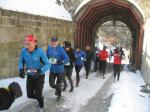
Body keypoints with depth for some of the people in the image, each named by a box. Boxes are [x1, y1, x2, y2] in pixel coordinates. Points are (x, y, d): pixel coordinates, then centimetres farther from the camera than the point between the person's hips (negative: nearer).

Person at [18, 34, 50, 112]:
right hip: (30, 76, 4)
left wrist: (40, 71, -40)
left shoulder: (40, 52, -26)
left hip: (40, 76, -4)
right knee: (29, 95, 8)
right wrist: (21, 69, -19)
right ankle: (40, 97, 44)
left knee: (37, 94, -4)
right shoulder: (24, 51, -16)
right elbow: (21, 61, 0)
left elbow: (48, 64, -24)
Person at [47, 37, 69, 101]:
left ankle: (59, 95, 41)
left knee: (58, 84, 11)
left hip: (60, 70, -3)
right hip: (52, 70, 3)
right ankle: (57, 89, 40)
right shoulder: (49, 48, -3)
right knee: (51, 84, 4)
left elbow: (67, 59, -17)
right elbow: (47, 56, 12)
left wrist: (62, 61, -34)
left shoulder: (61, 49, -17)